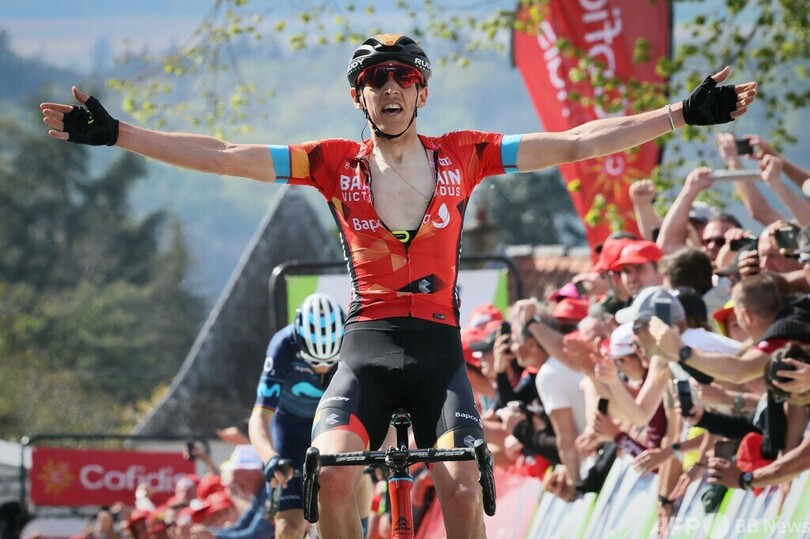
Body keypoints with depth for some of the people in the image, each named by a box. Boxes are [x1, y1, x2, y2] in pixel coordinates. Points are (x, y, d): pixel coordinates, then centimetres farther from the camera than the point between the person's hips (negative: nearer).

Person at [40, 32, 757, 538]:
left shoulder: (462, 156, 6)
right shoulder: (336, 164, 5)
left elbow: (574, 145, 3)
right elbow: (223, 156, 2)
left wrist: (684, 115, -4)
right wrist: (113, 133, -5)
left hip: (438, 347, 0)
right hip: (367, 346, 0)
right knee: (333, 471, -24)